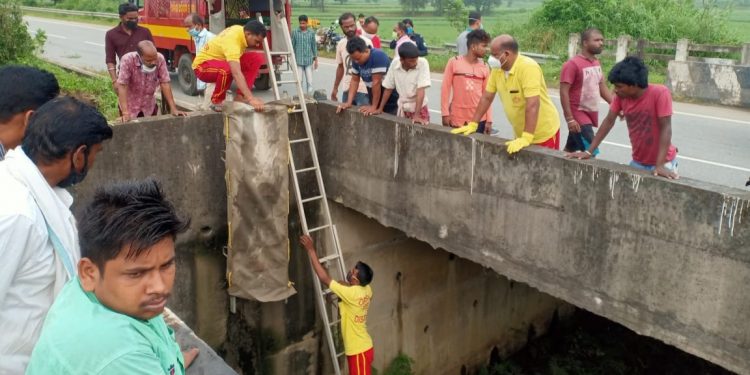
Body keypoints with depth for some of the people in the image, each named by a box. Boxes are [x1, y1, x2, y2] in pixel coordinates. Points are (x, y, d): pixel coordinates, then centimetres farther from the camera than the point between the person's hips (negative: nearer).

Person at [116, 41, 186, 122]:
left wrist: (173, 108, -18)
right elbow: (122, 86, -28)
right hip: (130, 106, -2)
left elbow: (165, 83, -15)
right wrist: (125, 113, -35)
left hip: (149, 105, 3)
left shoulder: (160, 59, -20)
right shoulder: (128, 60, -27)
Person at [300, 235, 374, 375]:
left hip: (359, 351, -9)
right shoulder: (366, 290, -1)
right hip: (362, 348, 9)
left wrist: (311, 250, -19)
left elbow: (324, 278, -23)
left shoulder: (351, 293, -25)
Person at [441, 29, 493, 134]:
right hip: (457, 118, -2)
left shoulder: (484, 67, 4)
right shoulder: (454, 62, -3)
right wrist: (445, 113, -6)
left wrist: (489, 119, 2)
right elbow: (445, 88, -2)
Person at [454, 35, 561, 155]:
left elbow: (532, 105, -32)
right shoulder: (497, 69, -5)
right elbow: (486, 97, 4)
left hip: (544, 133, -6)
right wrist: (472, 124, 1)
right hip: (521, 133, 6)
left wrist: (526, 138, -37)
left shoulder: (528, 67, -26)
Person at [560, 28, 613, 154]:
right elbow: (564, 92, -19)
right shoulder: (573, 64, -16)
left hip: (591, 114, 8)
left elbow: (602, 87, 17)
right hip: (578, 114, -8)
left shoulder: (596, 62, 10)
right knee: (591, 153, -11)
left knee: (570, 150, 16)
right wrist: (570, 119, -23)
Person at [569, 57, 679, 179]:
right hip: (638, 162, 5)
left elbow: (665, 128, -24)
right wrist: (589, 151, -5)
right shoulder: (621, 96, -9)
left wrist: (660, 165, -30)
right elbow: (609, 122, -2)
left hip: (663, 161, -4)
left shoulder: (660, 93, -23)